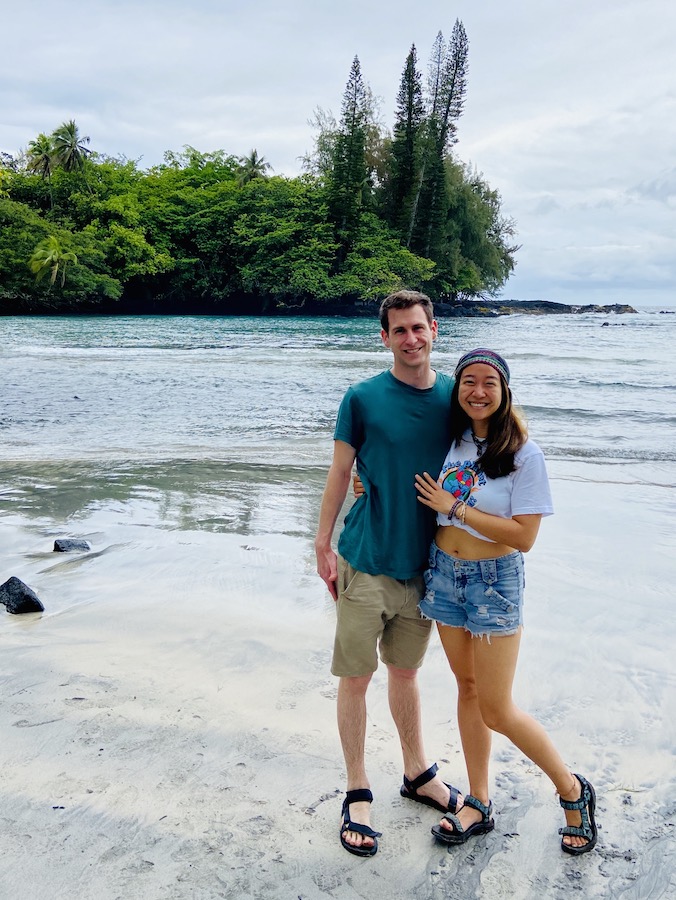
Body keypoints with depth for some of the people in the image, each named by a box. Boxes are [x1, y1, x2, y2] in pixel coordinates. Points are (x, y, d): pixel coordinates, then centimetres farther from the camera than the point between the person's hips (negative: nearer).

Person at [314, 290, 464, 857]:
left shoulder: (453, 396, 2)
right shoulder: (363, 398, -7)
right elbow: (340, 474, -2)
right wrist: (324, 547, -4)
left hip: (423, 563, 3)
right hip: (366, 562, -3)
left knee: (406, 672, 18)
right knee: (355, 678, 4)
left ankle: (418, 774, 35)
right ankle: (358, 792, 20)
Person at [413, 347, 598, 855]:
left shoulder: (524, 455, -15)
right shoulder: (449, 441, 1)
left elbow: (524, 537, -19)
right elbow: (427, 501, 16)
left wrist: (454, 508, -19)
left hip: (494, 583, -5)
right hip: (443, 574, 5)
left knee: (496, 710, -1)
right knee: (467, 688, 15)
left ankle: (573, 790, 22)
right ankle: (479, 804, 30)